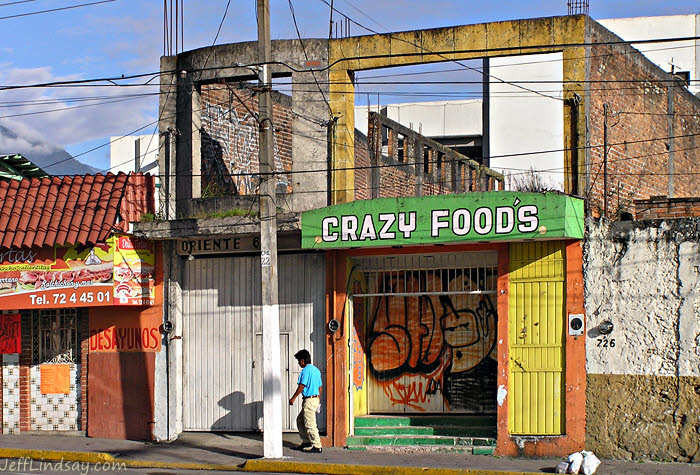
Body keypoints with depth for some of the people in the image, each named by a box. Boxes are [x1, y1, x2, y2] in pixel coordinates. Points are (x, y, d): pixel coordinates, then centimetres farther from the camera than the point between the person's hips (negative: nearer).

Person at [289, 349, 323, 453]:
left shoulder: (306, 370, -14)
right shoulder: (316, 370, 14)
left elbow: (301, 386, -17)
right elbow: (320, 386, 18)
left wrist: (293, 398, -10)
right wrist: (319, 399, 26)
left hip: (309, 400, -10)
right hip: (316, 399, 10)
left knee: (310, 424, -5)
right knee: (300, 420, 19)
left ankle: (317, 446, -5)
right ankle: (306, 441, 22)